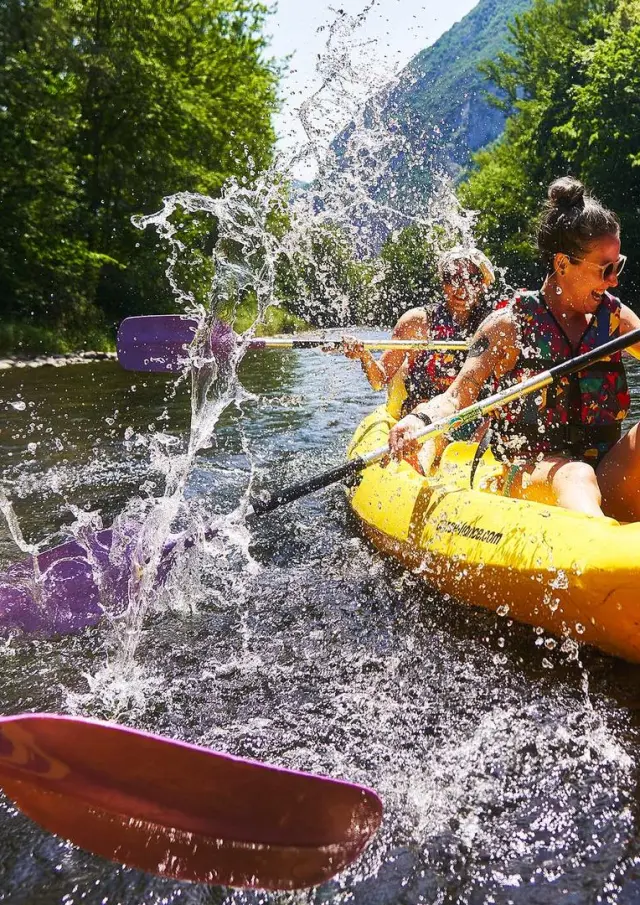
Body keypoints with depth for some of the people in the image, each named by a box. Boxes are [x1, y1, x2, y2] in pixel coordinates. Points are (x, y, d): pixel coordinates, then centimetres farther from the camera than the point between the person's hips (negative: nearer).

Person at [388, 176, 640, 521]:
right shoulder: (509, 324, -1)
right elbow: (459, 394, -11)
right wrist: (419, 419, -32)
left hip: (607, 480, 4)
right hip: (529, 476, -4)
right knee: (574, 475, -38)